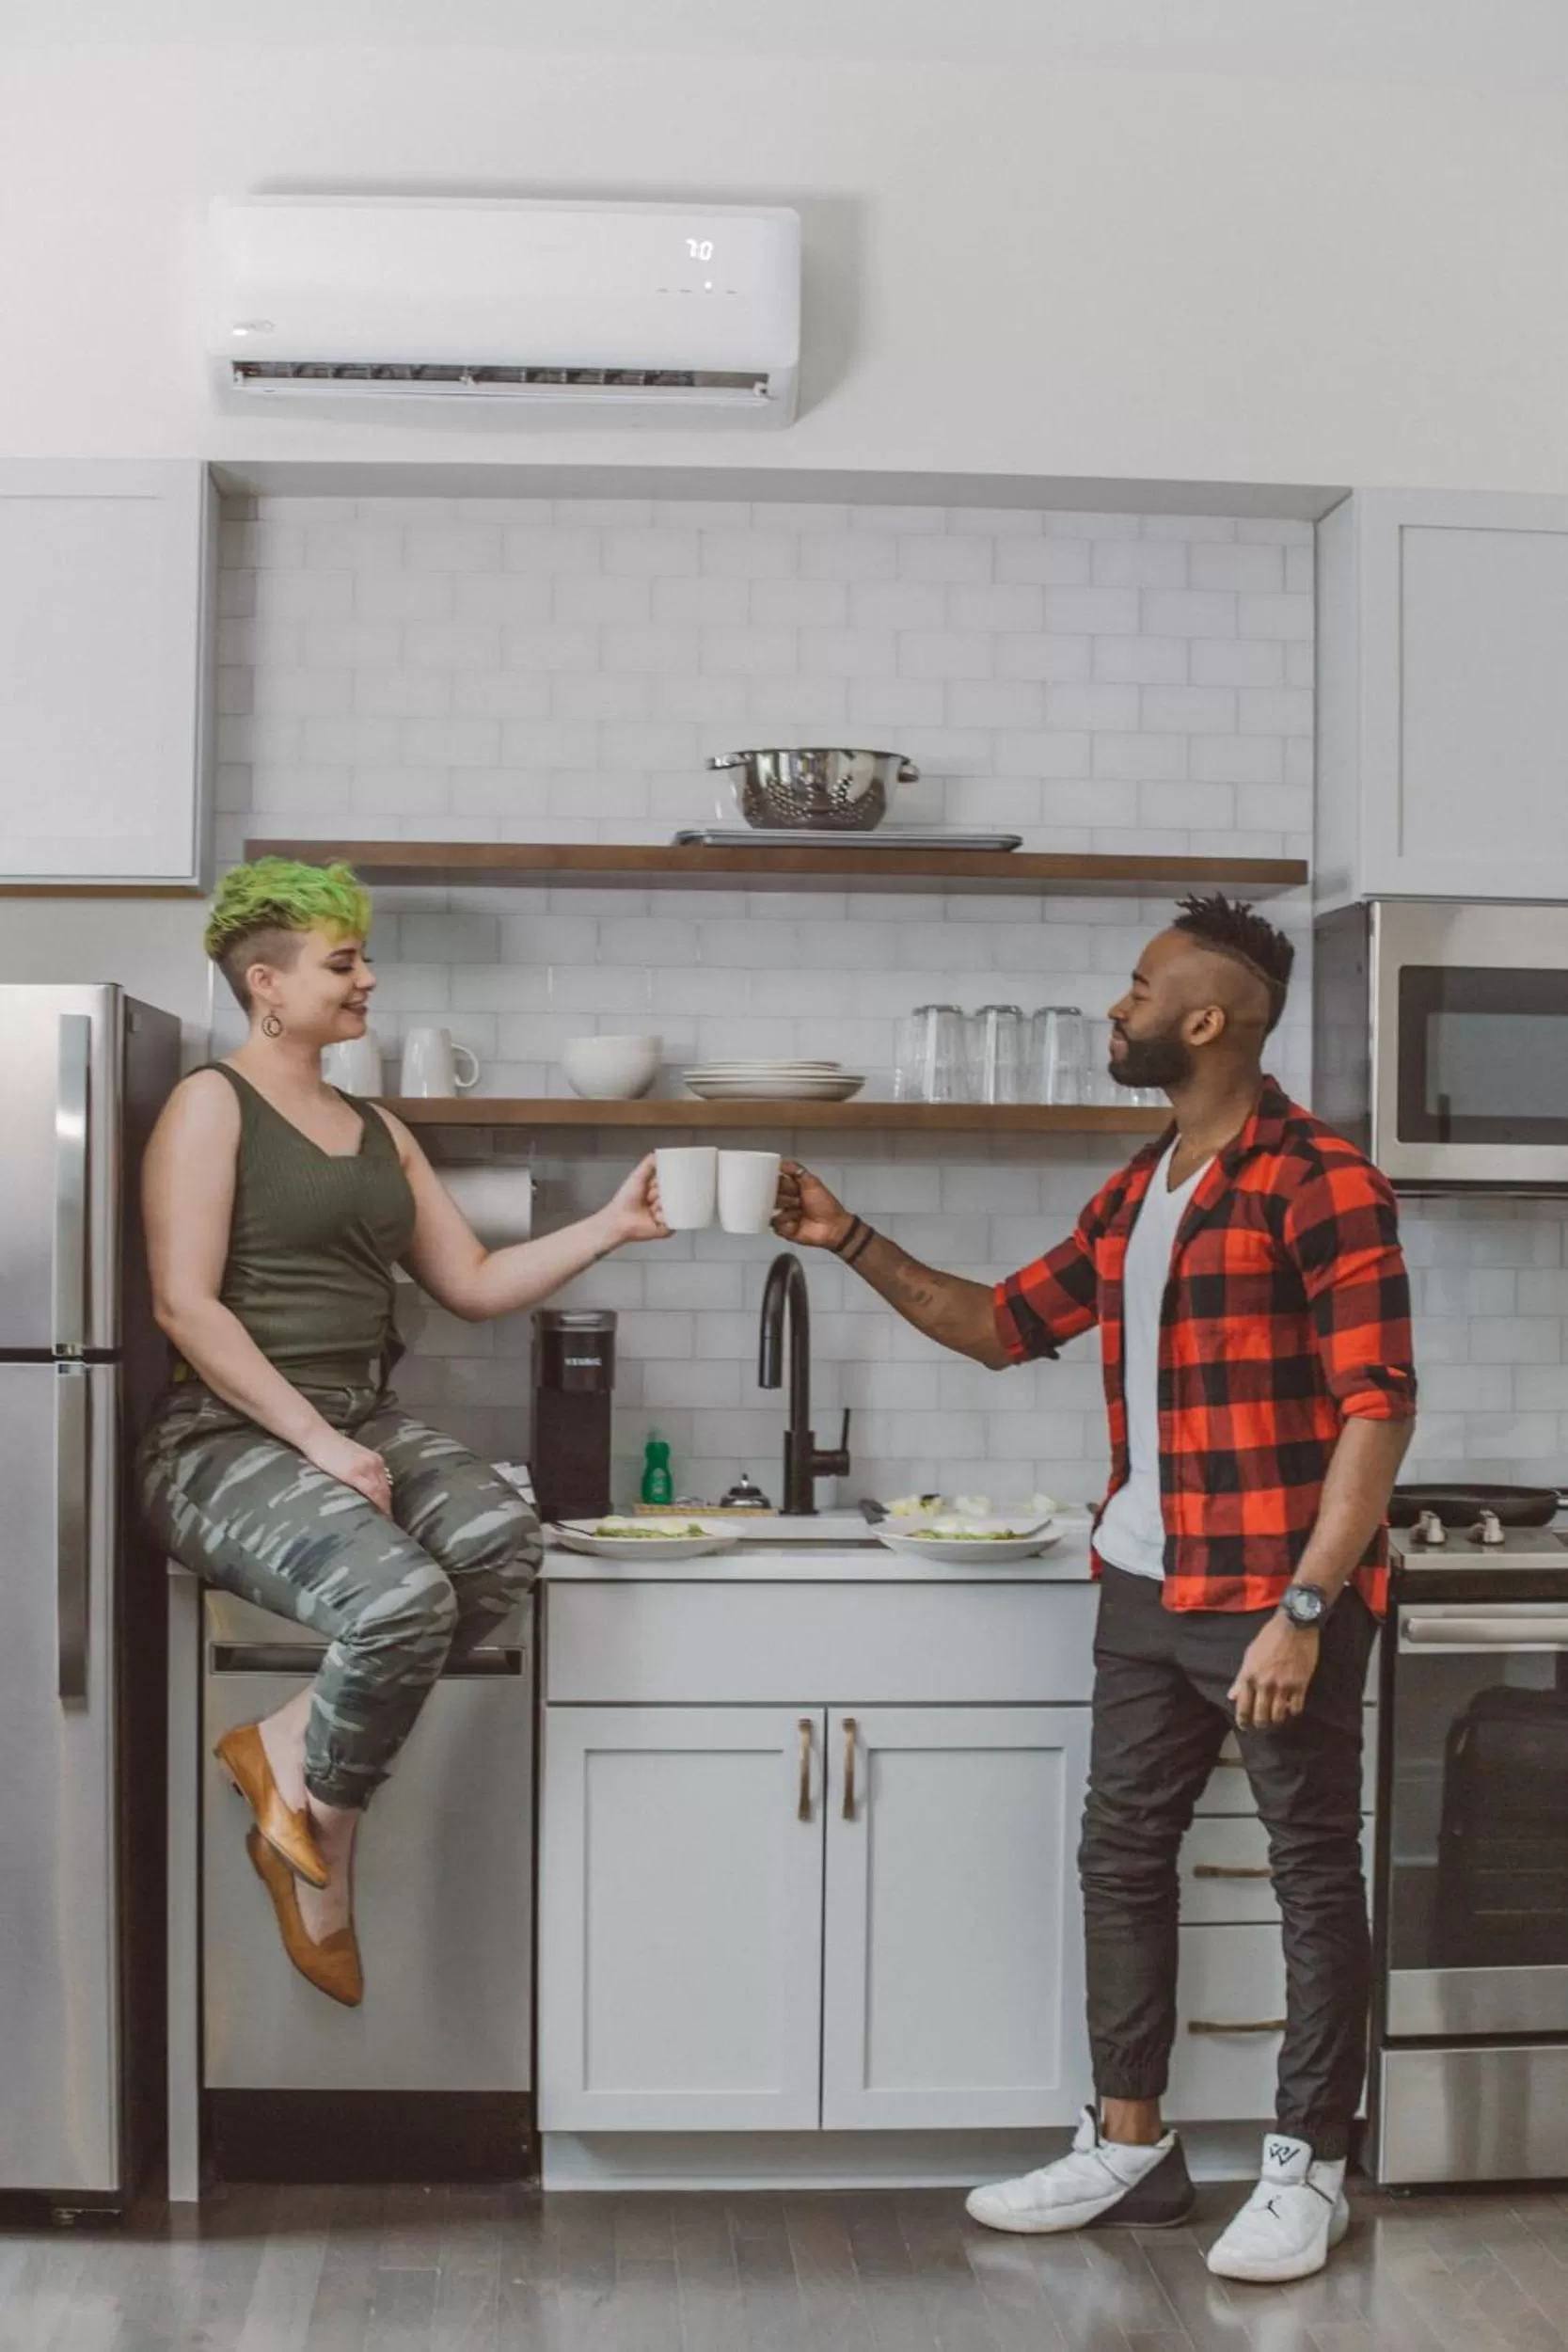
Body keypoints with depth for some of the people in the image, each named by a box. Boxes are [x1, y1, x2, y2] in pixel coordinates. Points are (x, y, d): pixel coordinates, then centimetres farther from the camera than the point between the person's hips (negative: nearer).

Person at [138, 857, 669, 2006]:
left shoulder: (378, 1130, 18)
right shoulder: (213, 1104, -3)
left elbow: (475, 1283, 16)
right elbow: (187, 1306, -13)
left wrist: (612, 1226, 5)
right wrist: (318, 1442, -18)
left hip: (365, 1421, 7)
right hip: (231, 1437, -6)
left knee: (502, 1538, -25)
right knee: (401, 1596, -32)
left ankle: (291, 1746, -10)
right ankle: (319, 1842, -4)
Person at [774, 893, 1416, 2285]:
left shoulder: (1317, 1180, -12)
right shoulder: (1135, 1195, 13)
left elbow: (1378, 1405, -16)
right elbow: (1005, 1324, 22)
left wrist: (1304, 1608, -21)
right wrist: (853, 1244, 13)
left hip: (1277, 1595, -8)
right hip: (1146, 1589, 8)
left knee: (1313, 1870, 4)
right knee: (1123, 1856, 13)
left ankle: (1310, 2170, 17)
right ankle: (1128, 2146, 26)